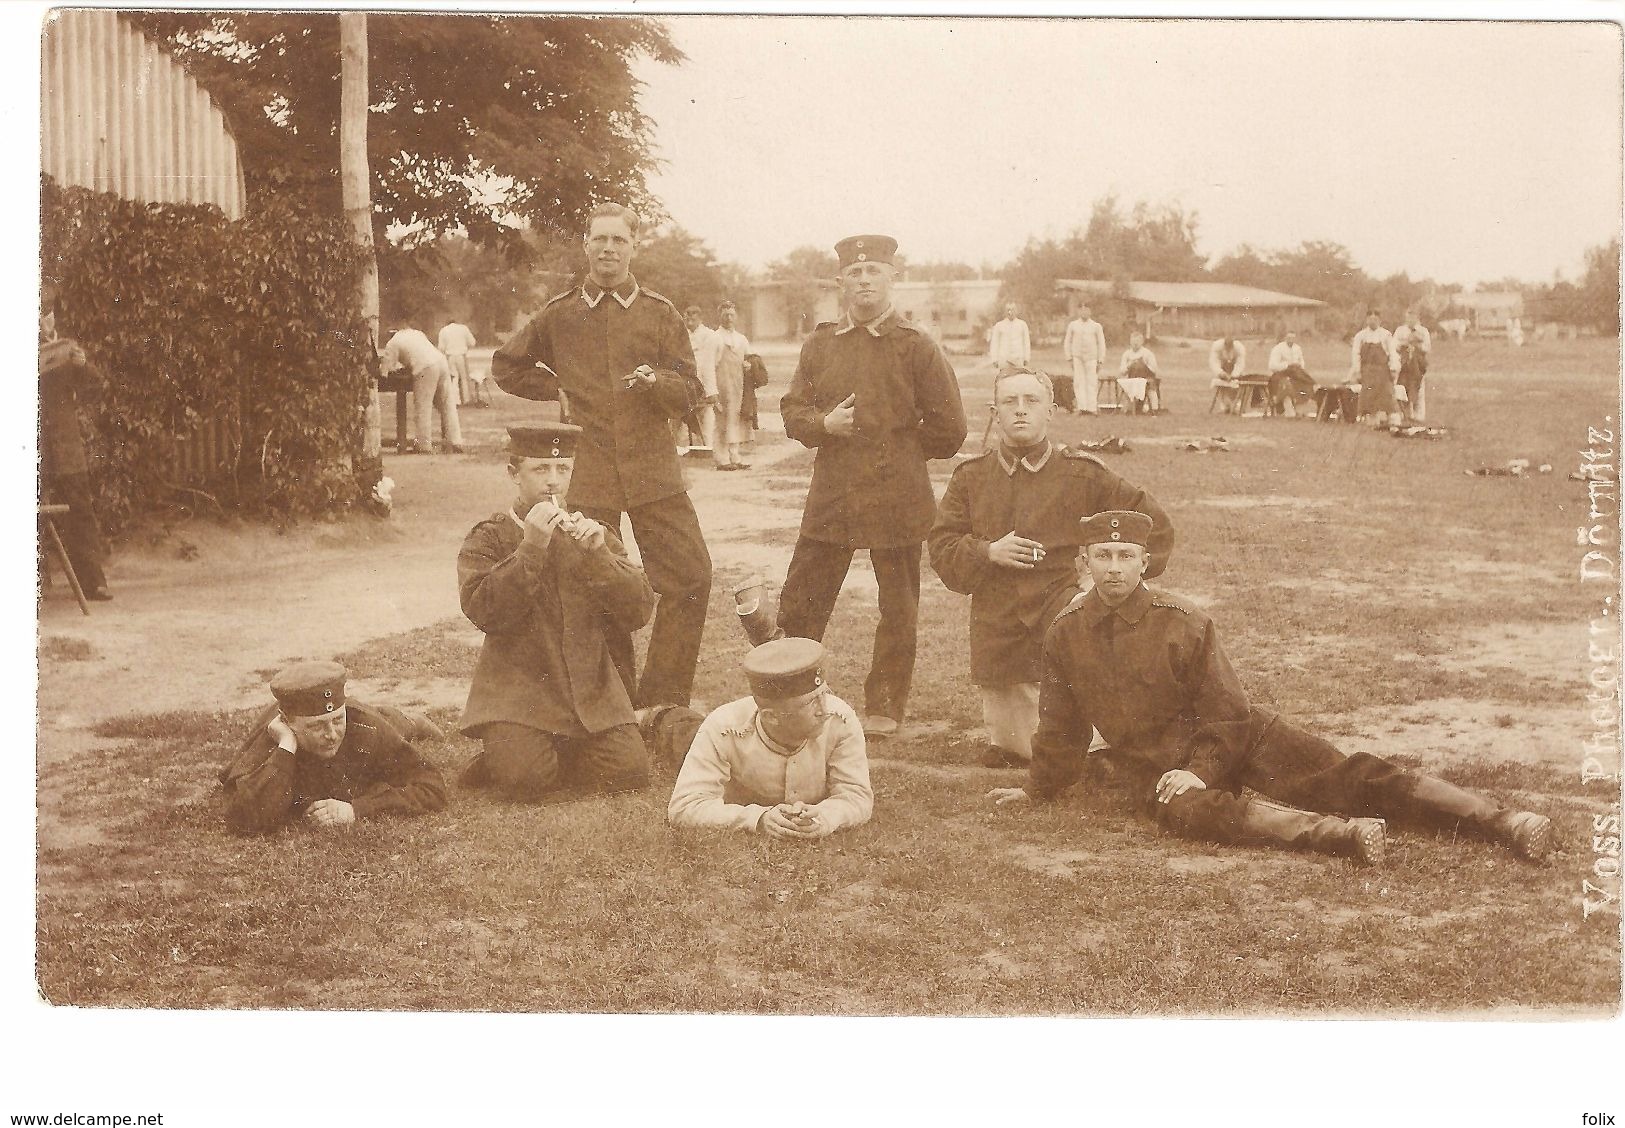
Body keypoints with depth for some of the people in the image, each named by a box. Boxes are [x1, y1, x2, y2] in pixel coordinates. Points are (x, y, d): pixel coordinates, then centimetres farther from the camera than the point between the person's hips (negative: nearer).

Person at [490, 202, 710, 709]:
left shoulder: (659, 313, 6)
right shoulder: (559, 314, 7)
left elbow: (688, 395, 6)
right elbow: (506, 367, 21)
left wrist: (655, 381, -15)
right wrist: (561, 388, 9)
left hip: (654, 471, 0)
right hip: (589, 476, 0)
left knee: (691, 576, -8)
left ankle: (660, 704, 3)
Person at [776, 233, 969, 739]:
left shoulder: (916, 346, -3)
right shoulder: (820, 343, 7)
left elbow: (948, 429, -1)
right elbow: (792, 410, 11)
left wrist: (896, 452, 4)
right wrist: (824, 424, -9)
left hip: (897, 500, -3)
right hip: (831, 497, 3)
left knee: (898, 611, 7)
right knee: (799, 603, 5)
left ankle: (884, 708, 20)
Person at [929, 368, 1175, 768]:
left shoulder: (1083, 475, 2)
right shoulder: (971, 477, 8)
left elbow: (1155, 524, 6)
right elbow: (941, 548, 5)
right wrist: (988, 553, -12)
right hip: (998, 627, 2)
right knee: (1009, 751, 0)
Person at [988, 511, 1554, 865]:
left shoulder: (1182, 623, -7)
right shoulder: (1065, 634, 0)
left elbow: (1227, 714, -4)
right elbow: (1061, 726, 13)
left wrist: (1200, 770, -16)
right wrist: (1037, 789, 19)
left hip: (1232, 740, -1)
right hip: (1156, 764, 1)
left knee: (1344, 775, -17)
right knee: (1192, 812, -35)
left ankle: (1501, 819, -26)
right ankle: (1342, 834, -51)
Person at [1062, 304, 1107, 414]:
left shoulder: (1096, 326, 6)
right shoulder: (1072, 325, 8)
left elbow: (1101, 344, 8)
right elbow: (1067, 342, 13)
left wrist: (1100, 361, 2)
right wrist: (1069, 358, 4)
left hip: (1091, 357, -1)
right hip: (1077, 357, 1)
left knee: (1092, 383, -5)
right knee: (1078, 382, -6)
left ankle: (1091, 408, -5)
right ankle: (1081, 407, -7)